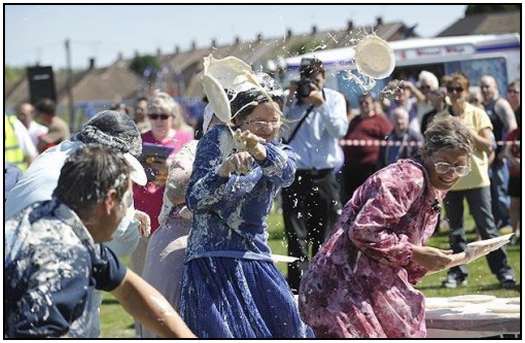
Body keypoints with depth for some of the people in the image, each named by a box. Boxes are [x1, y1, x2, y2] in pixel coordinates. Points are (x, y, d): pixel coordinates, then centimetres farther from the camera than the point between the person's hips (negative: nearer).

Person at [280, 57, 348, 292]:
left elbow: (340, 130, -7)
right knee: (296, 237, -4)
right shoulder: (290, 99, 2)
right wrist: (291, 102, -17)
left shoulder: (334, 98, 6)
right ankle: (298, 287, -4)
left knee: (325, 235, 6)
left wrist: (321, 104, -15)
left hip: (324, 175, 1)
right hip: (295, 174, -1)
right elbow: (281, 130, -9)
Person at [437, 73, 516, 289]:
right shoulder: (440, 119, 7)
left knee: (486, 226, -4)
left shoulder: (477, 114, 2)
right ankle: (458, 272, 13)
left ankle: (502, 271, -2)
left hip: (476, 178, -3)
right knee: (455, 230, 7)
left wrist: (467, 131, -14)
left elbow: (488, 145, -4)